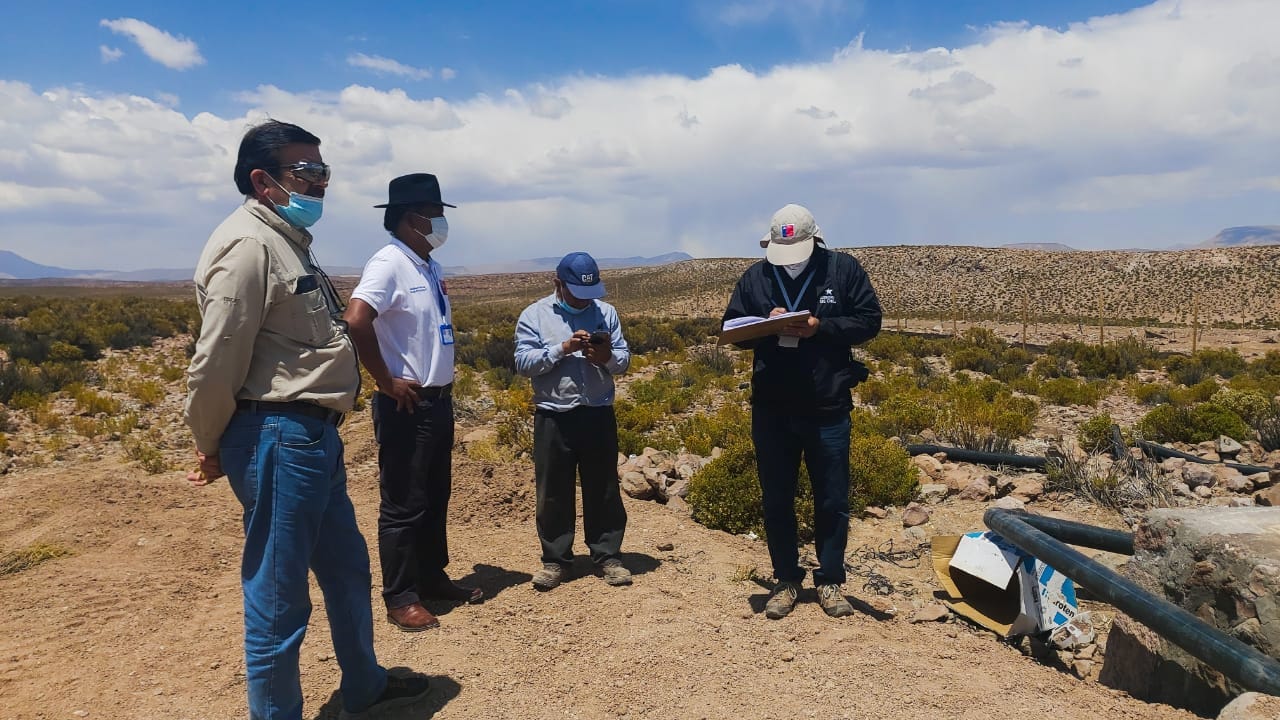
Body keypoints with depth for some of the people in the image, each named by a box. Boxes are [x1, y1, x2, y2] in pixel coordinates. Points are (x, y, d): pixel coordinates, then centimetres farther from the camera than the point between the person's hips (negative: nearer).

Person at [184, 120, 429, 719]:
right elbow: (215, 364, -19)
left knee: (347, 567, 22)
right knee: (278, 595, 3)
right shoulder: (248, 245, -16)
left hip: (313, 434, 11)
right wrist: (212, 448, -6)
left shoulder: (288, 241, 16)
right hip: (276, 438, -11)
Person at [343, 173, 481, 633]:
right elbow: (355, 322, -29)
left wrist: (445, 383, 14)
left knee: (435, 499, 18)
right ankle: (401, 599, 14)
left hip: (439, 402, 9)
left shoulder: (430, 268, 11)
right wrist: (386, 382, -21)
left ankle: (433, 578, 32)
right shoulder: (389, 263, -16)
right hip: (407, 406, -9)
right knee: (403, 505, 2)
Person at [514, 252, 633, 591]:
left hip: (599, 415, 2)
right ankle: (555, 559, 20)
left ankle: (608, 556, 20)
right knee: (553, 492, 7)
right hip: (553, 418, -1)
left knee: (603, 489, 9)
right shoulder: (534, 315, 1)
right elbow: (523, 362, -9)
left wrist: (607, 356, -18)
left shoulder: (606, 312, 7)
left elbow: (624, 359, 4)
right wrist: (563, 348, -19)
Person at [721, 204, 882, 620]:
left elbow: (869, 320, -2)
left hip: (828, 408, -1)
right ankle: (787, 580, 26)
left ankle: (830, 581, 26)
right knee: (776, 500, 11)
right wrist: (766, 325, -14)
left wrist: (820, 327, -16)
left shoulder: (843, 269, -1)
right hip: (771, 410, 2)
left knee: (832, 501, 9)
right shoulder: (754, 278, 4)